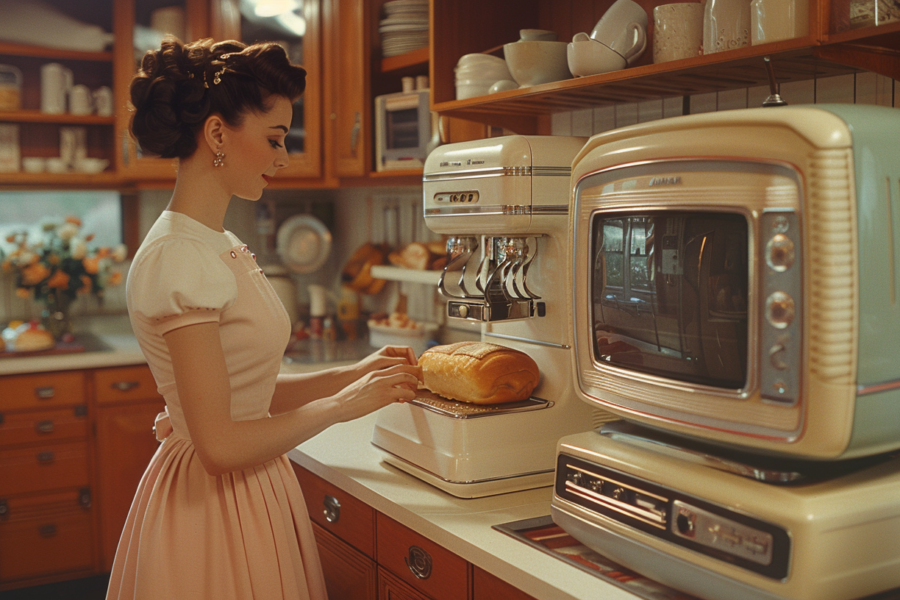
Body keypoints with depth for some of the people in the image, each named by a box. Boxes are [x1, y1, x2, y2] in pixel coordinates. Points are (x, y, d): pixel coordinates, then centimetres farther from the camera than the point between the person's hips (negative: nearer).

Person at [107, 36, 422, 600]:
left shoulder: (220, 246, 7)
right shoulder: (178, 258, -22)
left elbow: (248, 392, 8)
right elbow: (220, 445, -24)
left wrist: (354, 374, -1)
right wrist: (342, 404, -14)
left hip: (251, 492, 9)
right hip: (214, 507, -9)